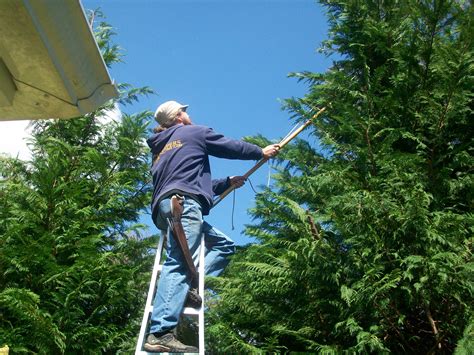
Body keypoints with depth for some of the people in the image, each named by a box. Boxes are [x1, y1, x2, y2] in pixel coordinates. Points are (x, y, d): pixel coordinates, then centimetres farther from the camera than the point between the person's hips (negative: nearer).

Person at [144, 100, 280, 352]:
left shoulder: (161, 148, 34)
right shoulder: (193, 132, 14)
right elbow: (231, 147, 18)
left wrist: (227, 183, 44)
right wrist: (261, 152, 34)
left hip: (164, 206, 8)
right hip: (183, 203, -8)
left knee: (223, 244, 16)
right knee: (179, 263, -21)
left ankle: (191, 286, -5)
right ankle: (160, 333, -32)